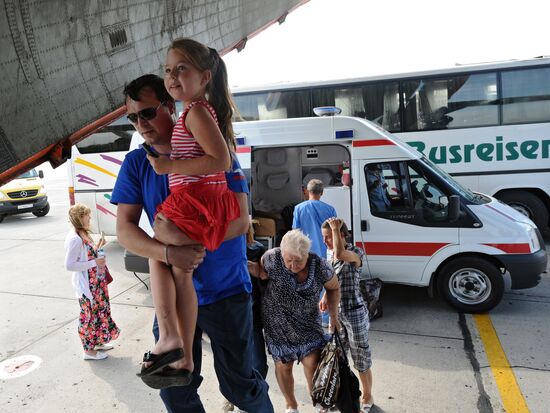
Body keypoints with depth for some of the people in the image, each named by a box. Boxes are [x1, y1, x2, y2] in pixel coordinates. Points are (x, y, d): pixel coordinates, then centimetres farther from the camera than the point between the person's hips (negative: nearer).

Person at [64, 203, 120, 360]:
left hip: (95, 283, 9)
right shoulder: (74, 239, -22)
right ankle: (89, 350, 18)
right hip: (86, 285, -9)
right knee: (89, 315, 3)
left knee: (99, 311, 19)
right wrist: (94, 263, -24)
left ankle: (97, 342, 35)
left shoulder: (84, 234, 7)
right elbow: (69, 265, -24)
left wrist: (98, 247, 3)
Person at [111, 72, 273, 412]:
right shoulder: (136, 164, 0)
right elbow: (125, 230, -6)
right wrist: (169, 253, -24)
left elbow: (240, 221, -17)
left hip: (225, 291, -3)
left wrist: (183, 235, -28)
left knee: (240, 386, 12)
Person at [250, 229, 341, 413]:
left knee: (313, 364, -5)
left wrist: (334, 316, -4)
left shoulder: (320, 267, -19)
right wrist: (256, 270, -25)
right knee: (283, 365, 12)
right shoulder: (273, 258, -24)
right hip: (278, 324, 0)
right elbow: (261, 271, -2)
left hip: (308, 323, 0)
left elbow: (333, 288, 0)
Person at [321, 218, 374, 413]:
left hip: (354, 314, -6)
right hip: (336, 313, 6)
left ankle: (367, 397, 33)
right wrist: (325, 298, 2)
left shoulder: (356, 253, -19)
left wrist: (335, 228, -29)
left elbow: (340, 254, -41)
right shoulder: (329, 253, 3)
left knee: (361, 359, 11)